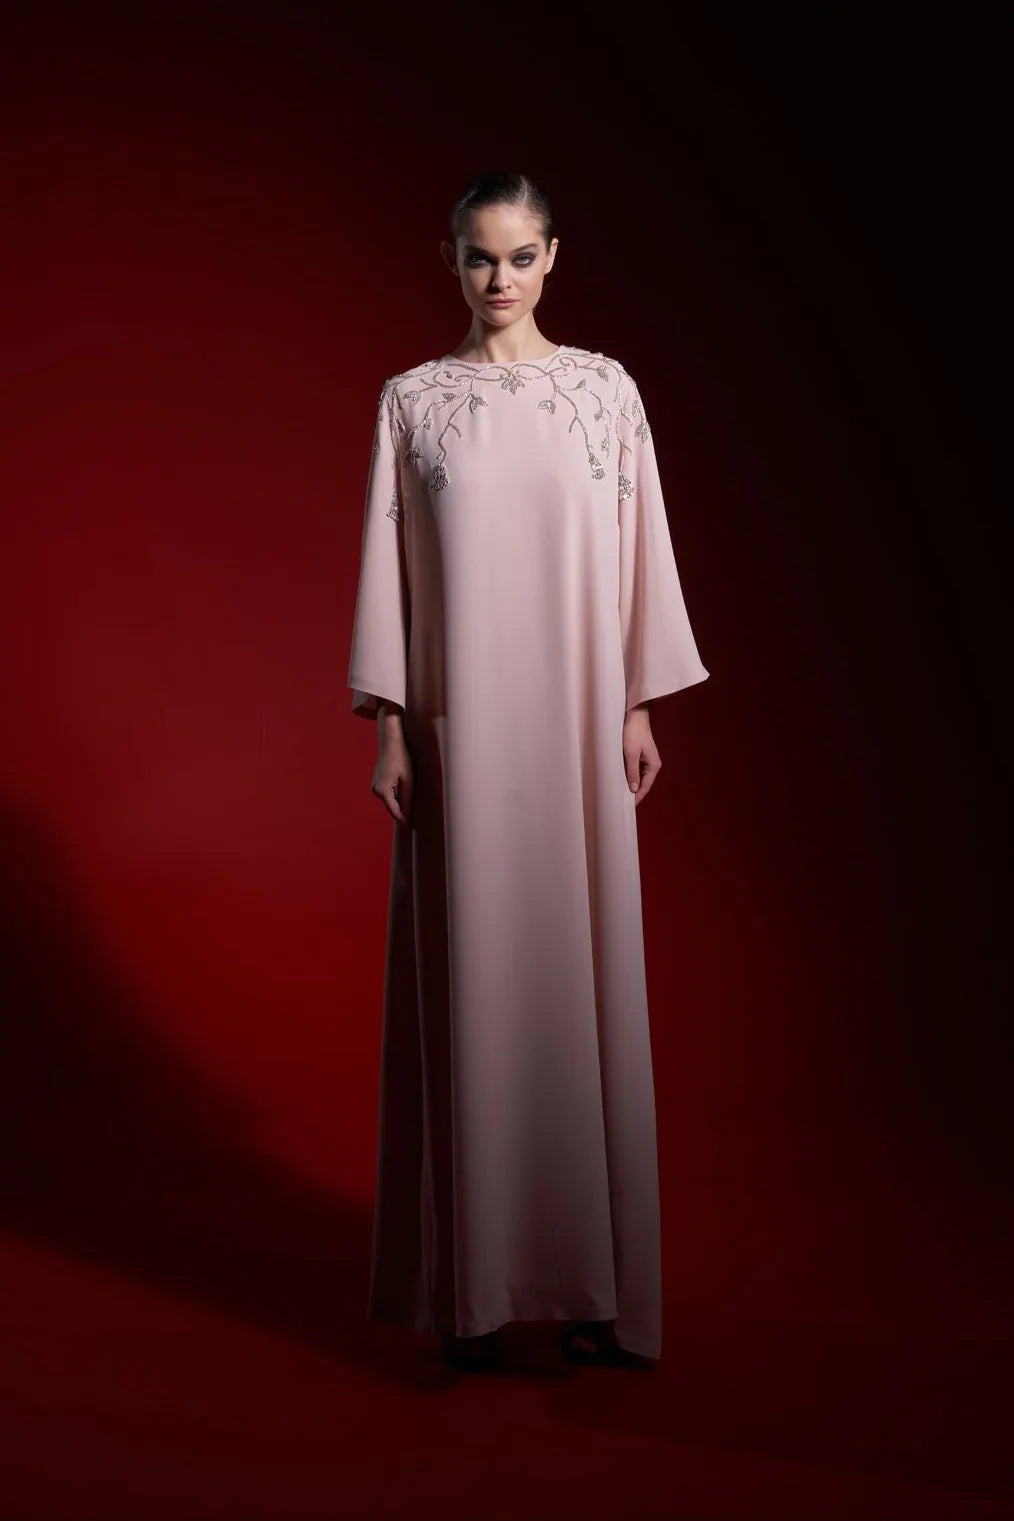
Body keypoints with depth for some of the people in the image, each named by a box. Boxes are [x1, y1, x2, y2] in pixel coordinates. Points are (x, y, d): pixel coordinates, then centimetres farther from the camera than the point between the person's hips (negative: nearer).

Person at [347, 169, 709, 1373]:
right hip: (461, 723, 0)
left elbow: (638, 552, 7)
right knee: (468, 978, 1)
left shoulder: (606, 389, 8)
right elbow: (387, 564, 4)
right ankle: (476, 1284, 12)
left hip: (575, 724, 1)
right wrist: (388, 728, -2)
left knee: (580, 974, 2)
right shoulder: (412, 399, 7)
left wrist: (640, 709, 2)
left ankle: (591, 1281, 14)